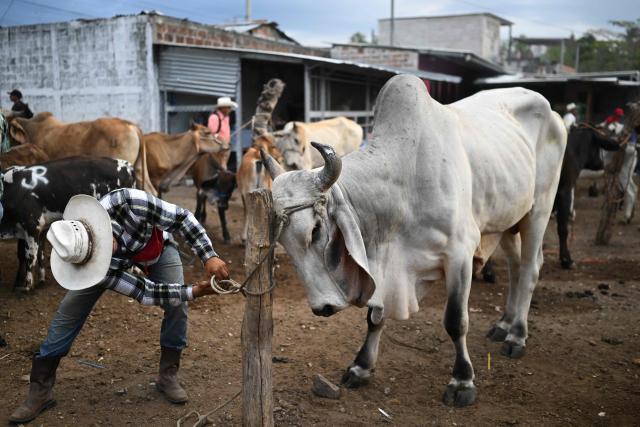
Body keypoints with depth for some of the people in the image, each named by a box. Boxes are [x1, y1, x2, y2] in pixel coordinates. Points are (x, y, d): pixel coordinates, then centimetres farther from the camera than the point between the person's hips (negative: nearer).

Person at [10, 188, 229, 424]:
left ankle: (168, 375, 8)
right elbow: (145, 293, -34)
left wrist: (209, 257, -40)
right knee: (69, 311, -7)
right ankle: (40, 389, 7)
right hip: (119, 260, -1)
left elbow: (182, 217, -32)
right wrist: (193, 291, -39)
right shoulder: (84, 256, -39)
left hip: (157, 246, 1)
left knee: (177, 305, -12)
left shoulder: (129, 203, -46)